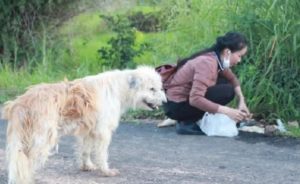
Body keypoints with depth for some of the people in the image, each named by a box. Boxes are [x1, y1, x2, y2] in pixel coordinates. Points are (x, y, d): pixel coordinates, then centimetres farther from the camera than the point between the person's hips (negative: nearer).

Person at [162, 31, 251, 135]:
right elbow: (195, 99, -34)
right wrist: (227, 111, -32)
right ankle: (187, 123, -10)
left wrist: (242, 101, -1)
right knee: (227, 91, -17)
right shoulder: (208, 63, -26)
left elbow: (232, 79, 17)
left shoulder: (218, 59, 1)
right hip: (176, 106, -9)